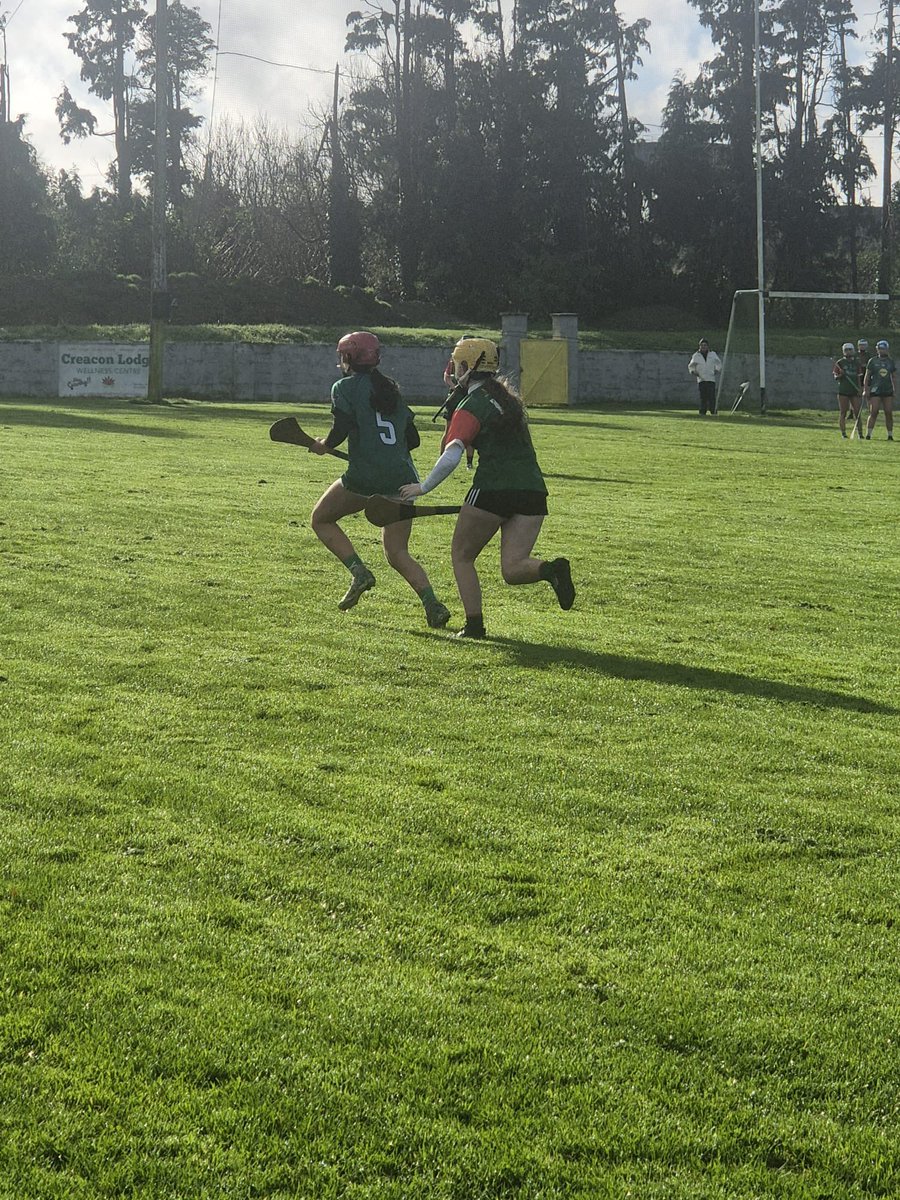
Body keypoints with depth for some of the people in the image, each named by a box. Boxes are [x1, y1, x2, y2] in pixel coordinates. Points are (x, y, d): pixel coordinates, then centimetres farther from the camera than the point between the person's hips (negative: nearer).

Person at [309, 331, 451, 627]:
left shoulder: (345, 387, 1)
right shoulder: (391, 389, 19)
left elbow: (340, 430, -11)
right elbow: (412, 439, 18)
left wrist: (323, 446, 8)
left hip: (365, 477, -6)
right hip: (403, 478, 6)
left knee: (321, 519, 19)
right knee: (397, 553, 11)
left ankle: (359, 573, 0)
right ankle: (432, 603, -10)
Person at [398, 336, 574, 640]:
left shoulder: (472, 405, -4)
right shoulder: (506, 395, 20)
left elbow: (451, 455, -17)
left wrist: (423, 487, -11)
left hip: (494, 487, -6)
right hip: (533, 488, 6)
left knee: (462, 556, 13)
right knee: (512, 569, 2)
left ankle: (474, 624, 5)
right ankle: (551, 569, -27)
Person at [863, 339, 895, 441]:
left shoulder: (891, 362, 11)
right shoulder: (872, 361, 3)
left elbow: (893, 376, 15)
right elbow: (867, 376, 4)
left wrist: (894, 389, 8)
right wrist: (866, 389, -4)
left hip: (888, 391, 3)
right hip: (875, 390, -3)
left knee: (889, 413, 0)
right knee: (874, 413, -8)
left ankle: (890, 435, 5)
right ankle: (868, 434, -3)